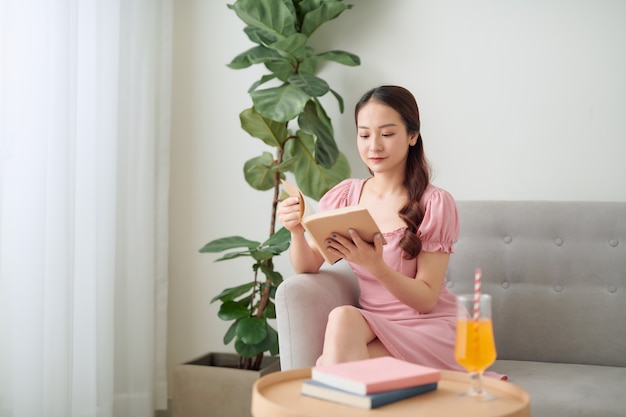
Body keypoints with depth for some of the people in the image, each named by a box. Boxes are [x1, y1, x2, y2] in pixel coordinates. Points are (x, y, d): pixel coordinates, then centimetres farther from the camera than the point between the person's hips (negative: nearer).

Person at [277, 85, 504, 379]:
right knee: (342, 316, -31)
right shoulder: (345, 195, 3)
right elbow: (307, 267, -2)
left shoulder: (435, 204, -11)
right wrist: (297, 232, -24)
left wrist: (376, 266, -29)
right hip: (371, 323, 4)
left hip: (429, 328, -4)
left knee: (329, 365, -29)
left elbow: (427, 299, -12)